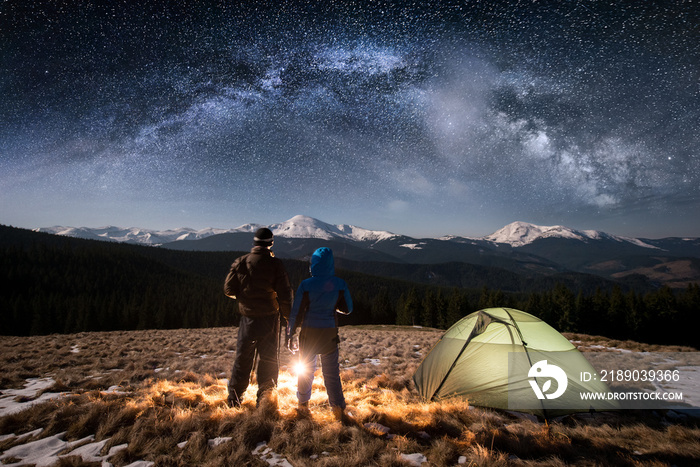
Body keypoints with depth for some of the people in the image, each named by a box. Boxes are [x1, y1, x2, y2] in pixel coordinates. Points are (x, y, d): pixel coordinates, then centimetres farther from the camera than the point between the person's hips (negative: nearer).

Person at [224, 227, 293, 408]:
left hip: (248, 317, 3)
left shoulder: (241, 262, -2)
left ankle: (234, 399, 26)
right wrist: (288, 316, 1)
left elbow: (229, 289, 2)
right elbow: (285, 293, -10)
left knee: (243, 358, 16)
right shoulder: (275, 264, -10)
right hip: (269, 318, -2)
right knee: (269, 359, 10)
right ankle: (264, 400, 15)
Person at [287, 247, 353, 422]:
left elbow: (296, 312, -9)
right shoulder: (340, 285, -9)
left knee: (306, 368, 18)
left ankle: (303, 404, 32)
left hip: (309, 331, -1)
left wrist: (291, 335, 1)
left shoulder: (306, 285, -13)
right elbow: (347, 309, 2)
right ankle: (339, 409, 12)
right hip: (330, 332, 1)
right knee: (331, 371, 12)